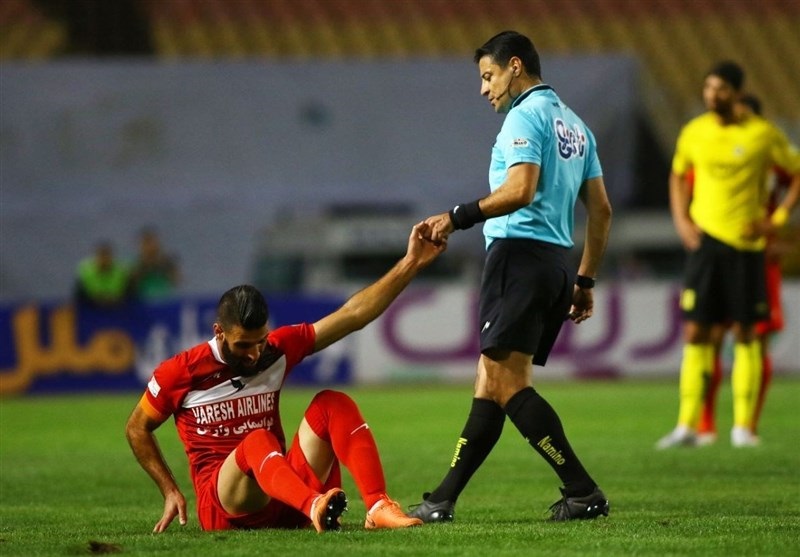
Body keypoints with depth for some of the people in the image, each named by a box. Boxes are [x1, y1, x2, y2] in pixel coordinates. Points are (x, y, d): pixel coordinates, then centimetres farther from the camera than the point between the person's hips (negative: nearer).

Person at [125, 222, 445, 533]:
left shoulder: (278, 350, 5)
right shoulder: (181, 373, -4)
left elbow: (352, 315, 0)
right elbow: (137, 429, 10)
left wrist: (410, 264, -8)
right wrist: (171, 491, 2)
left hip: (285, 489, 4)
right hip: (224, 509, -4)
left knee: (333, 404, -16)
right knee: (258, 441, -36)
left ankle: (378, 508, -37)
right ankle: (315, 508, -69)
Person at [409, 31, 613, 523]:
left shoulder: (526, 115, -6)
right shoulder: (574, 124, 22)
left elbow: (520, 191, -21)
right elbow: (601, 211, 21)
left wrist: (459, 217, -16)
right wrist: (585, 281, 24)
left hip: (521, 253, -10)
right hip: (558, 261, 10)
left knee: (508, 384, -13)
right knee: (490, 384, 9)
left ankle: (583, 492, -17)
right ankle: (443, 501, 10)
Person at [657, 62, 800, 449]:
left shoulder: (763, 134, -4)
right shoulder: (693, 133, 5)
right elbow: (678, 175, 22)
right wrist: (681, 220, 8)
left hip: (745, 243, -2)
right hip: (704, 240, 2)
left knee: (745, 333, 1)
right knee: (695, 332, -2)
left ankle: (743, 426, 6)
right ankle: (687, 426, -2)